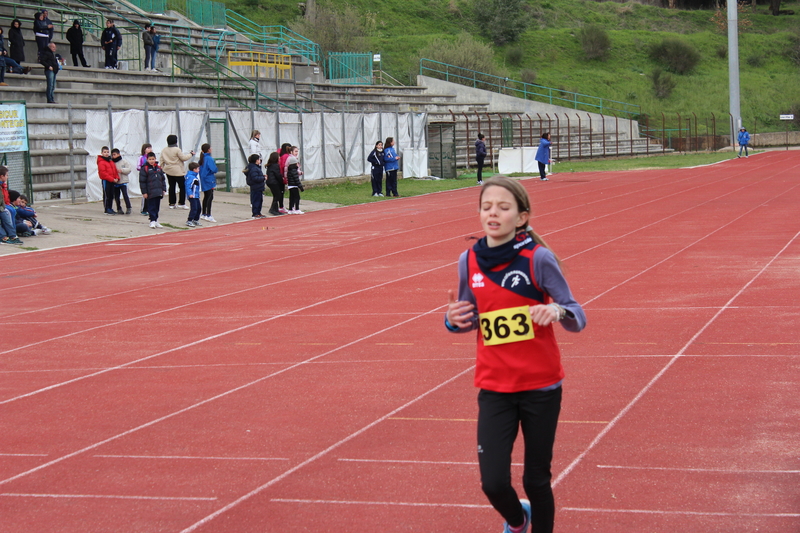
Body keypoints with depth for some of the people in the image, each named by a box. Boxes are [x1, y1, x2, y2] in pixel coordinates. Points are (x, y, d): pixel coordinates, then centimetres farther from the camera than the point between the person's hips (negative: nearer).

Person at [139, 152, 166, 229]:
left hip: (159, 192, 6)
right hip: (150, 193, -6)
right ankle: (152, 221, 0)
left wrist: (163, 189, 13)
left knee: (157, 206, 11)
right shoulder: (145, 169, -5)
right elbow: (142, 181, -6)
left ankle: (155, 220, 18)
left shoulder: (158, 168, 11)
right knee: (151, 207, -4)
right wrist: (144, 192, -10)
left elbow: (163, 179, 19)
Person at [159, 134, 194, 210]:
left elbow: (161, 160, 9)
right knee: (182, 187, 3)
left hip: (168, 171, 7)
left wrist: (162, 168, 22)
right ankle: (181, 203, 0)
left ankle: (172, 203, 12)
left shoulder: (164, 150, 5)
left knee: (171, 186, 11)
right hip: (178, 171, -6)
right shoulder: (177, 150, -15)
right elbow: (183, 158, -11)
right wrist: (191, 154, 3)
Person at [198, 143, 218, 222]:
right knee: (210, 197, -9)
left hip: (203, 181, 9)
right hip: (209, 180, -9)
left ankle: (203, 214, 24)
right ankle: (208, 215, -14)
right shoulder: (209, 159, -16)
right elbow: (214, 169, -23)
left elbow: (200, 169, 17)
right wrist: (216, 170, 0)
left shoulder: (202, 158, 10)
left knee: (206, 197, 17)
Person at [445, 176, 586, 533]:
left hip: (540, 386, -2)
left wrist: (558, 311, -31)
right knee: (493, 483, -4)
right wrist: (454, 320, -9)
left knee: (536, 479, 6)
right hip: (494, 388, 2)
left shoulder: (538, 258, -12)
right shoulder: (469, 261, -1)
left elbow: (577, 318, -9)